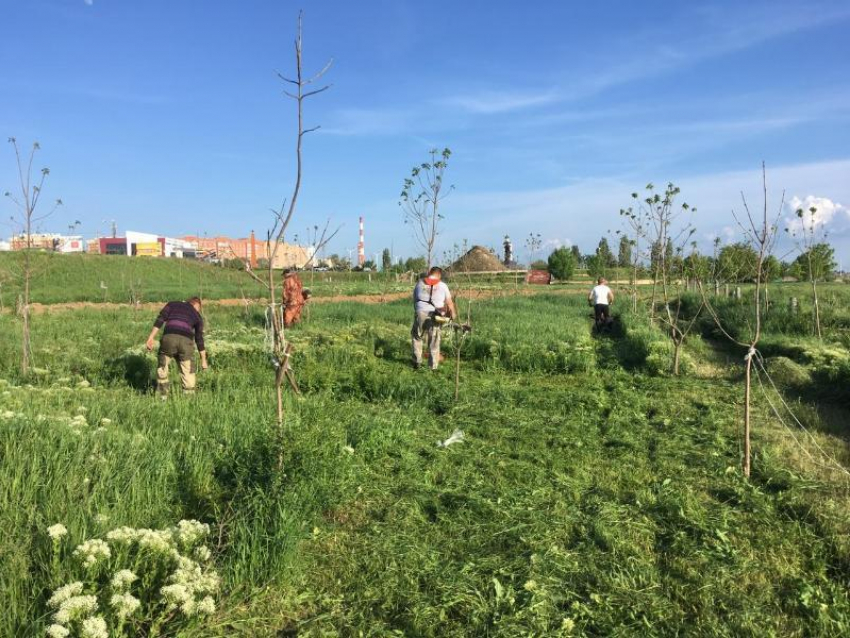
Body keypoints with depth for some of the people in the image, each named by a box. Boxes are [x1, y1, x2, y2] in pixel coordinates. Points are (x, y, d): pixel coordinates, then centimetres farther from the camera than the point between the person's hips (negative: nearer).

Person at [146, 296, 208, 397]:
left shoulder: (172, 304, 26)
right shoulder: (197, 316, 26)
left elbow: (160, 319, 9)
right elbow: (199, 339, 25)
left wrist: (151, 338, 5)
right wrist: (203, 360, 29)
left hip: (169, 337, 0)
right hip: (186, 340, 0)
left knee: (162, 366, 21)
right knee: (188, 372, 13)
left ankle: (162, 396, 24)